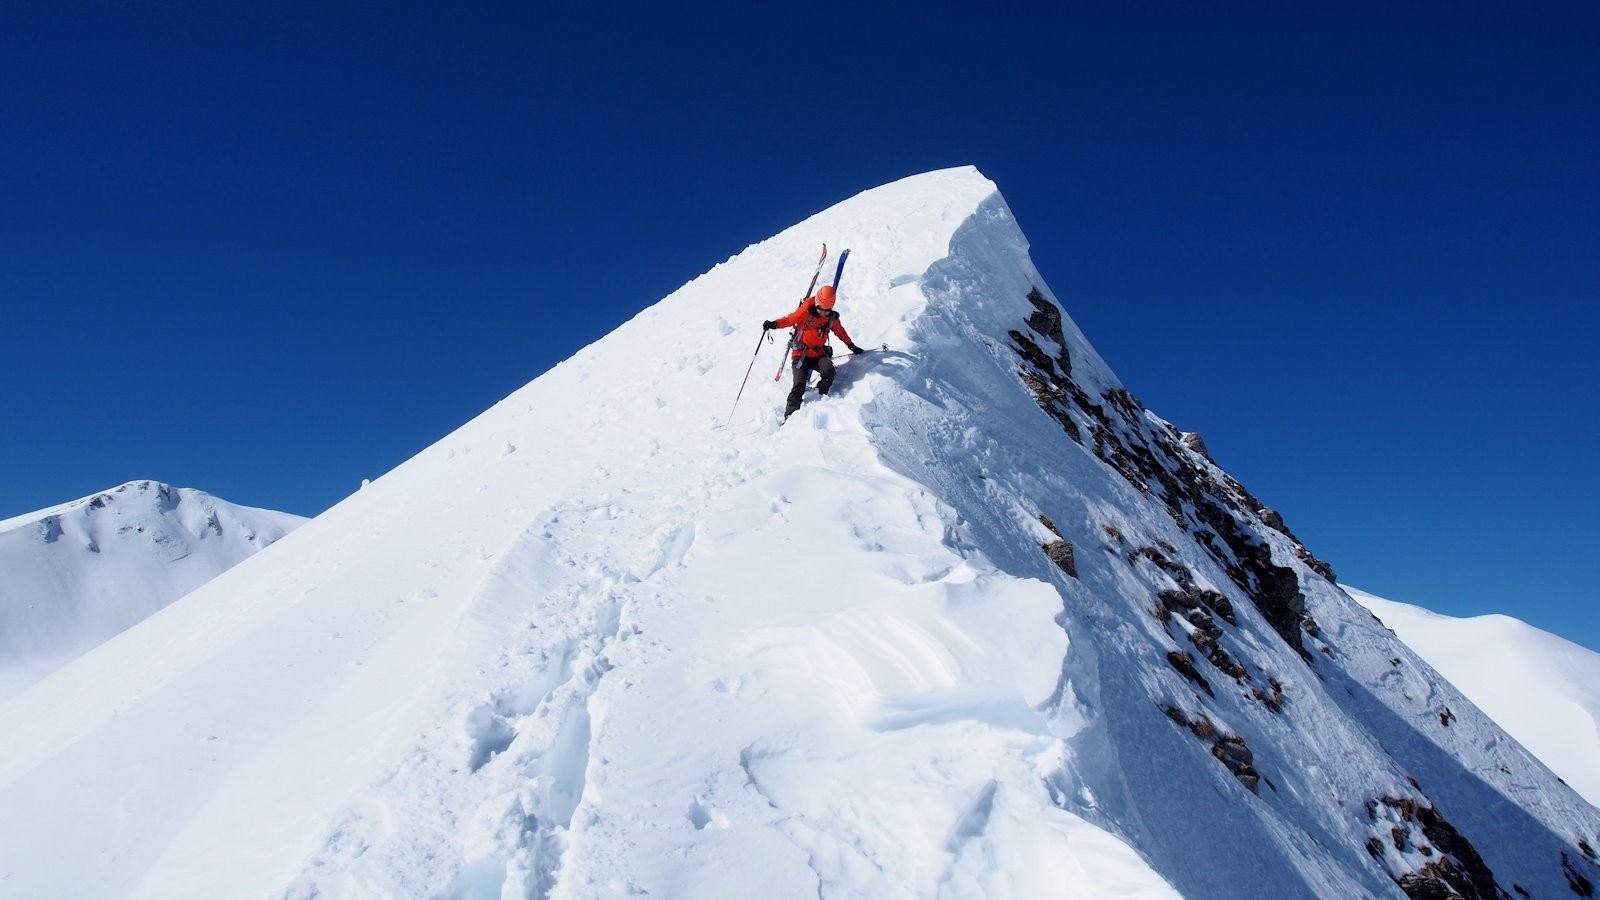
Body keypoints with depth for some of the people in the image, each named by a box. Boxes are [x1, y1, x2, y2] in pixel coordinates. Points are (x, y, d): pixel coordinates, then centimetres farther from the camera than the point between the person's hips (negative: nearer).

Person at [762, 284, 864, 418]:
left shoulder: (832, 318, 4)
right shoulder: (806, 311, -9)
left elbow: (840, 331, 22)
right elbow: (790, 319, -3)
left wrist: (852, 346, 28)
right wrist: (774, 324, -21)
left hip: (818, 354, 3)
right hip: (801, 353, -3)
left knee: (829, 371, -27)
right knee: (799, 384, -18)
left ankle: (820, 397, -5)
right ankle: (790, 414, -13)